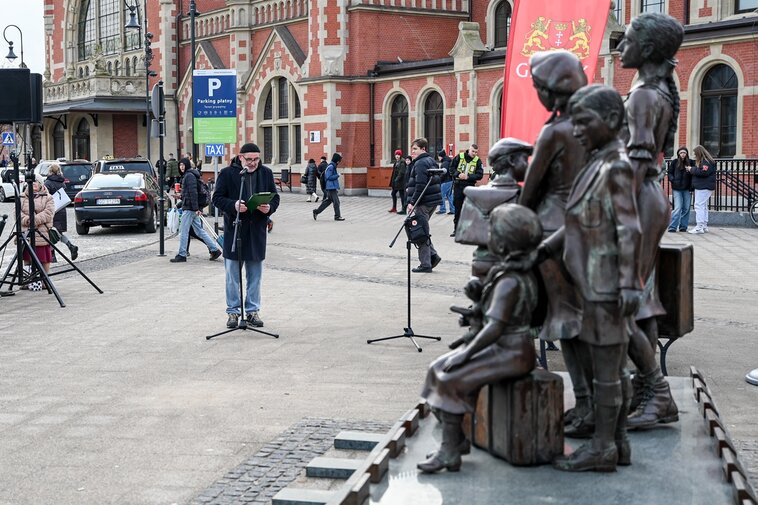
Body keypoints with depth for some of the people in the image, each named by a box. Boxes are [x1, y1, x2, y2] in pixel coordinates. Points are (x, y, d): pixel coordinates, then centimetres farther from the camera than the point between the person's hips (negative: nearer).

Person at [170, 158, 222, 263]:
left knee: (183, 231, -5)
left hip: (189, 208, -10)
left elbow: (193, 193, -19)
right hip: (192, 208, 10)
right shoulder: (187, 175, 20)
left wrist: (195, 208, -24)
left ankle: (182, 255, -2)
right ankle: (214, 249, 11)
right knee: (199, 231, 11)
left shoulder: (189, 176, -12)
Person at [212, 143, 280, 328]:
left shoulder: (266, 173, 7)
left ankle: (253, 310, 19)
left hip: (257, 230, 3)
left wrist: (269, 207, -12)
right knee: (233, 274, 4)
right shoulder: (227, 173, -4)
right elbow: (217, 197, -4)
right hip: (234, 230, -3)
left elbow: (275, 197, 10)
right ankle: (233, 311, 13)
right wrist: (233, 205, -22)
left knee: (255, 275, 9)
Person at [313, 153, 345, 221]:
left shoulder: (333, 166, 17)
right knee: (336, 202, -6)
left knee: (328, 201, 14)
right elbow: (329, 177, -21)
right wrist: (337, 175, -14)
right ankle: (337, 216, 1)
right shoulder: (330, 167, -15)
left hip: (333, 187, 10)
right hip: (331, 188, -10)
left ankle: (316, 212, 20)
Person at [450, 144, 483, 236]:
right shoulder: (459, 157, 0)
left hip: (470, 186, -1)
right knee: (457, 208, 7)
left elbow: (480, 175, -6)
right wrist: (458, 174, -15)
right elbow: (451, 168, 3)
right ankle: (456, 228, 15)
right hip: (458, 186, 1)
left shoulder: (477, 161, 0)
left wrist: (468, 177, -18)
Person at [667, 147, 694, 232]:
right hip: (677, 188, -2)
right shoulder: (674, 162, 4)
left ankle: (683, 227, 14)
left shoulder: (691, 162, 6)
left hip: (687, 189, 2)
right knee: (678, 208, -10)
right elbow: (670, 173, 4)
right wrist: (673, 180, -11)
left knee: (686, 208, 5)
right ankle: (672, 227, -7)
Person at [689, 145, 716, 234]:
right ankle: (704, 226, 20)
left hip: (704, 188, -11)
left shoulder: (706, 161, -13)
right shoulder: (701, 161, 19)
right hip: (701, 187, 11)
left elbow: (704, 172, -24)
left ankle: (699, 227, -14)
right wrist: (693, 169, 3)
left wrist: (692, 169, -15)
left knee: (699, 205, -12)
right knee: (703, 206, 14)